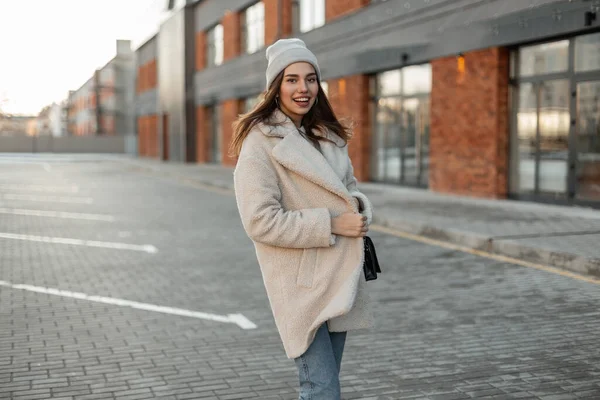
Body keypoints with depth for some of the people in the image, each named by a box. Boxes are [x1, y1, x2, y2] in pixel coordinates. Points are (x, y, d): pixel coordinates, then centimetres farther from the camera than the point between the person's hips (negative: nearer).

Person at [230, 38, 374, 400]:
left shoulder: (328, 135, 12)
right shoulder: (260, 141, -12)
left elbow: (348, 186, 22)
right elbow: (260, 221, -19)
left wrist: (359, 209, -2)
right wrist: (332, 223, -20)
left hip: (339, 276, 8)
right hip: (300, 283, -7)